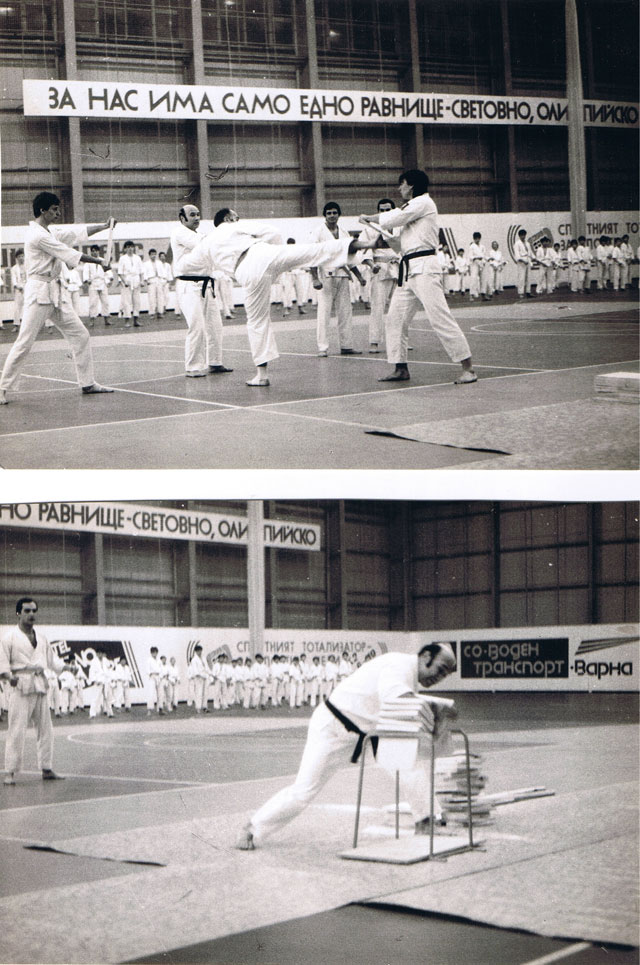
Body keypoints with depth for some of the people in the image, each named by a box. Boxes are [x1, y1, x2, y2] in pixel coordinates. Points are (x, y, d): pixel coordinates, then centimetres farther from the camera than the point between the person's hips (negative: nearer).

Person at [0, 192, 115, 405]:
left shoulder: (50, 231, 14)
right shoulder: (38, 235, -16)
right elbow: (69, 254, -14)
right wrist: (100, 262, -6)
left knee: (80, 335, 8)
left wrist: (104, 226, 13)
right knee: (25, 342, -8)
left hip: (56, 292, 10)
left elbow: (77, 234, 20)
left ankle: (88, 383, 15)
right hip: (39, 291, -10)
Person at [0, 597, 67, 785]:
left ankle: (46, 769, 16)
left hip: (40, 685, 6)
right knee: (17, 730, -10)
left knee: (45, 729, 8)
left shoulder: (41, 637, 16)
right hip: (21, 685, -6)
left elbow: (52, 659, 20)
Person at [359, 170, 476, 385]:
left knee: (440, 317, -15)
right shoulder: (412, 208, 24)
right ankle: (401, 369, 15)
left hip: (424, 268, -10)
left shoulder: (423, 203, -6)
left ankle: (468, 368, -15)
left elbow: (394, 219, -11)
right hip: (409, 270, 10)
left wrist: (369, 218, 4)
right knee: (395, 318, 8)